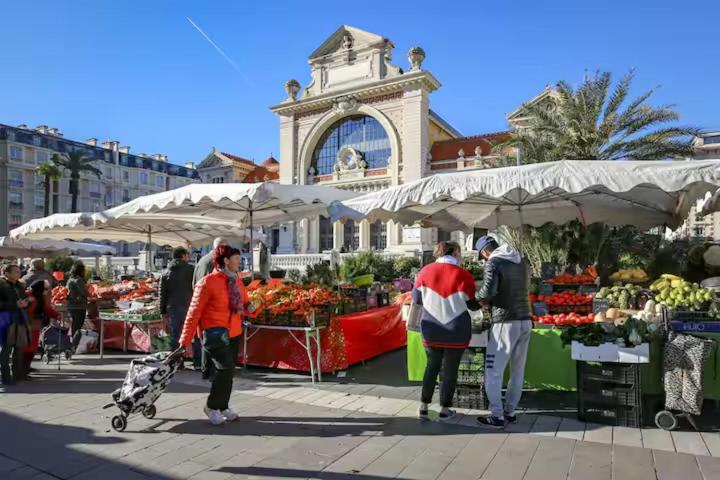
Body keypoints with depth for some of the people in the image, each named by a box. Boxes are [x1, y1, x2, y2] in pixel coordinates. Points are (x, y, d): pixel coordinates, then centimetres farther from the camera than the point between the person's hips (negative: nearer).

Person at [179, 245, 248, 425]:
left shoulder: (237, 280, 5)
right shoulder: (207, 283, -15)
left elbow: (244, 302, 20)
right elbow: (194, 312, -12)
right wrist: (185, 340, -11)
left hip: (234, 333, 7)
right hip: (215, 333, -7)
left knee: (229, 371, 14)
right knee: (225, 368, -15)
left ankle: (223, 407, 33)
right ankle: (212, 406, 8)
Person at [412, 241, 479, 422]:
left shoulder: (425, 271, -4)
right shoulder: (463, 275, -13)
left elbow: (416, 298, 4)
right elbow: (473, 305, -3)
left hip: (431, 330, 3)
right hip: (456, 332, -3)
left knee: (432, 365, 18)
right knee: (450, 368, 12)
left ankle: (423, 407, 20)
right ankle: (444, 410, 22)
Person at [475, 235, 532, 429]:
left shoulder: (494, 262, -9)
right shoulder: (522, 261, 12)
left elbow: (487, 292, -22)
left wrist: (480, 299, 0)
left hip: (505, 323, -7)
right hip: (525, 321, 8)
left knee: (493, 372, 3)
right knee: (518, 371, 14)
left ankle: (497, 416, 7)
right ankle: (510, 412, 24)